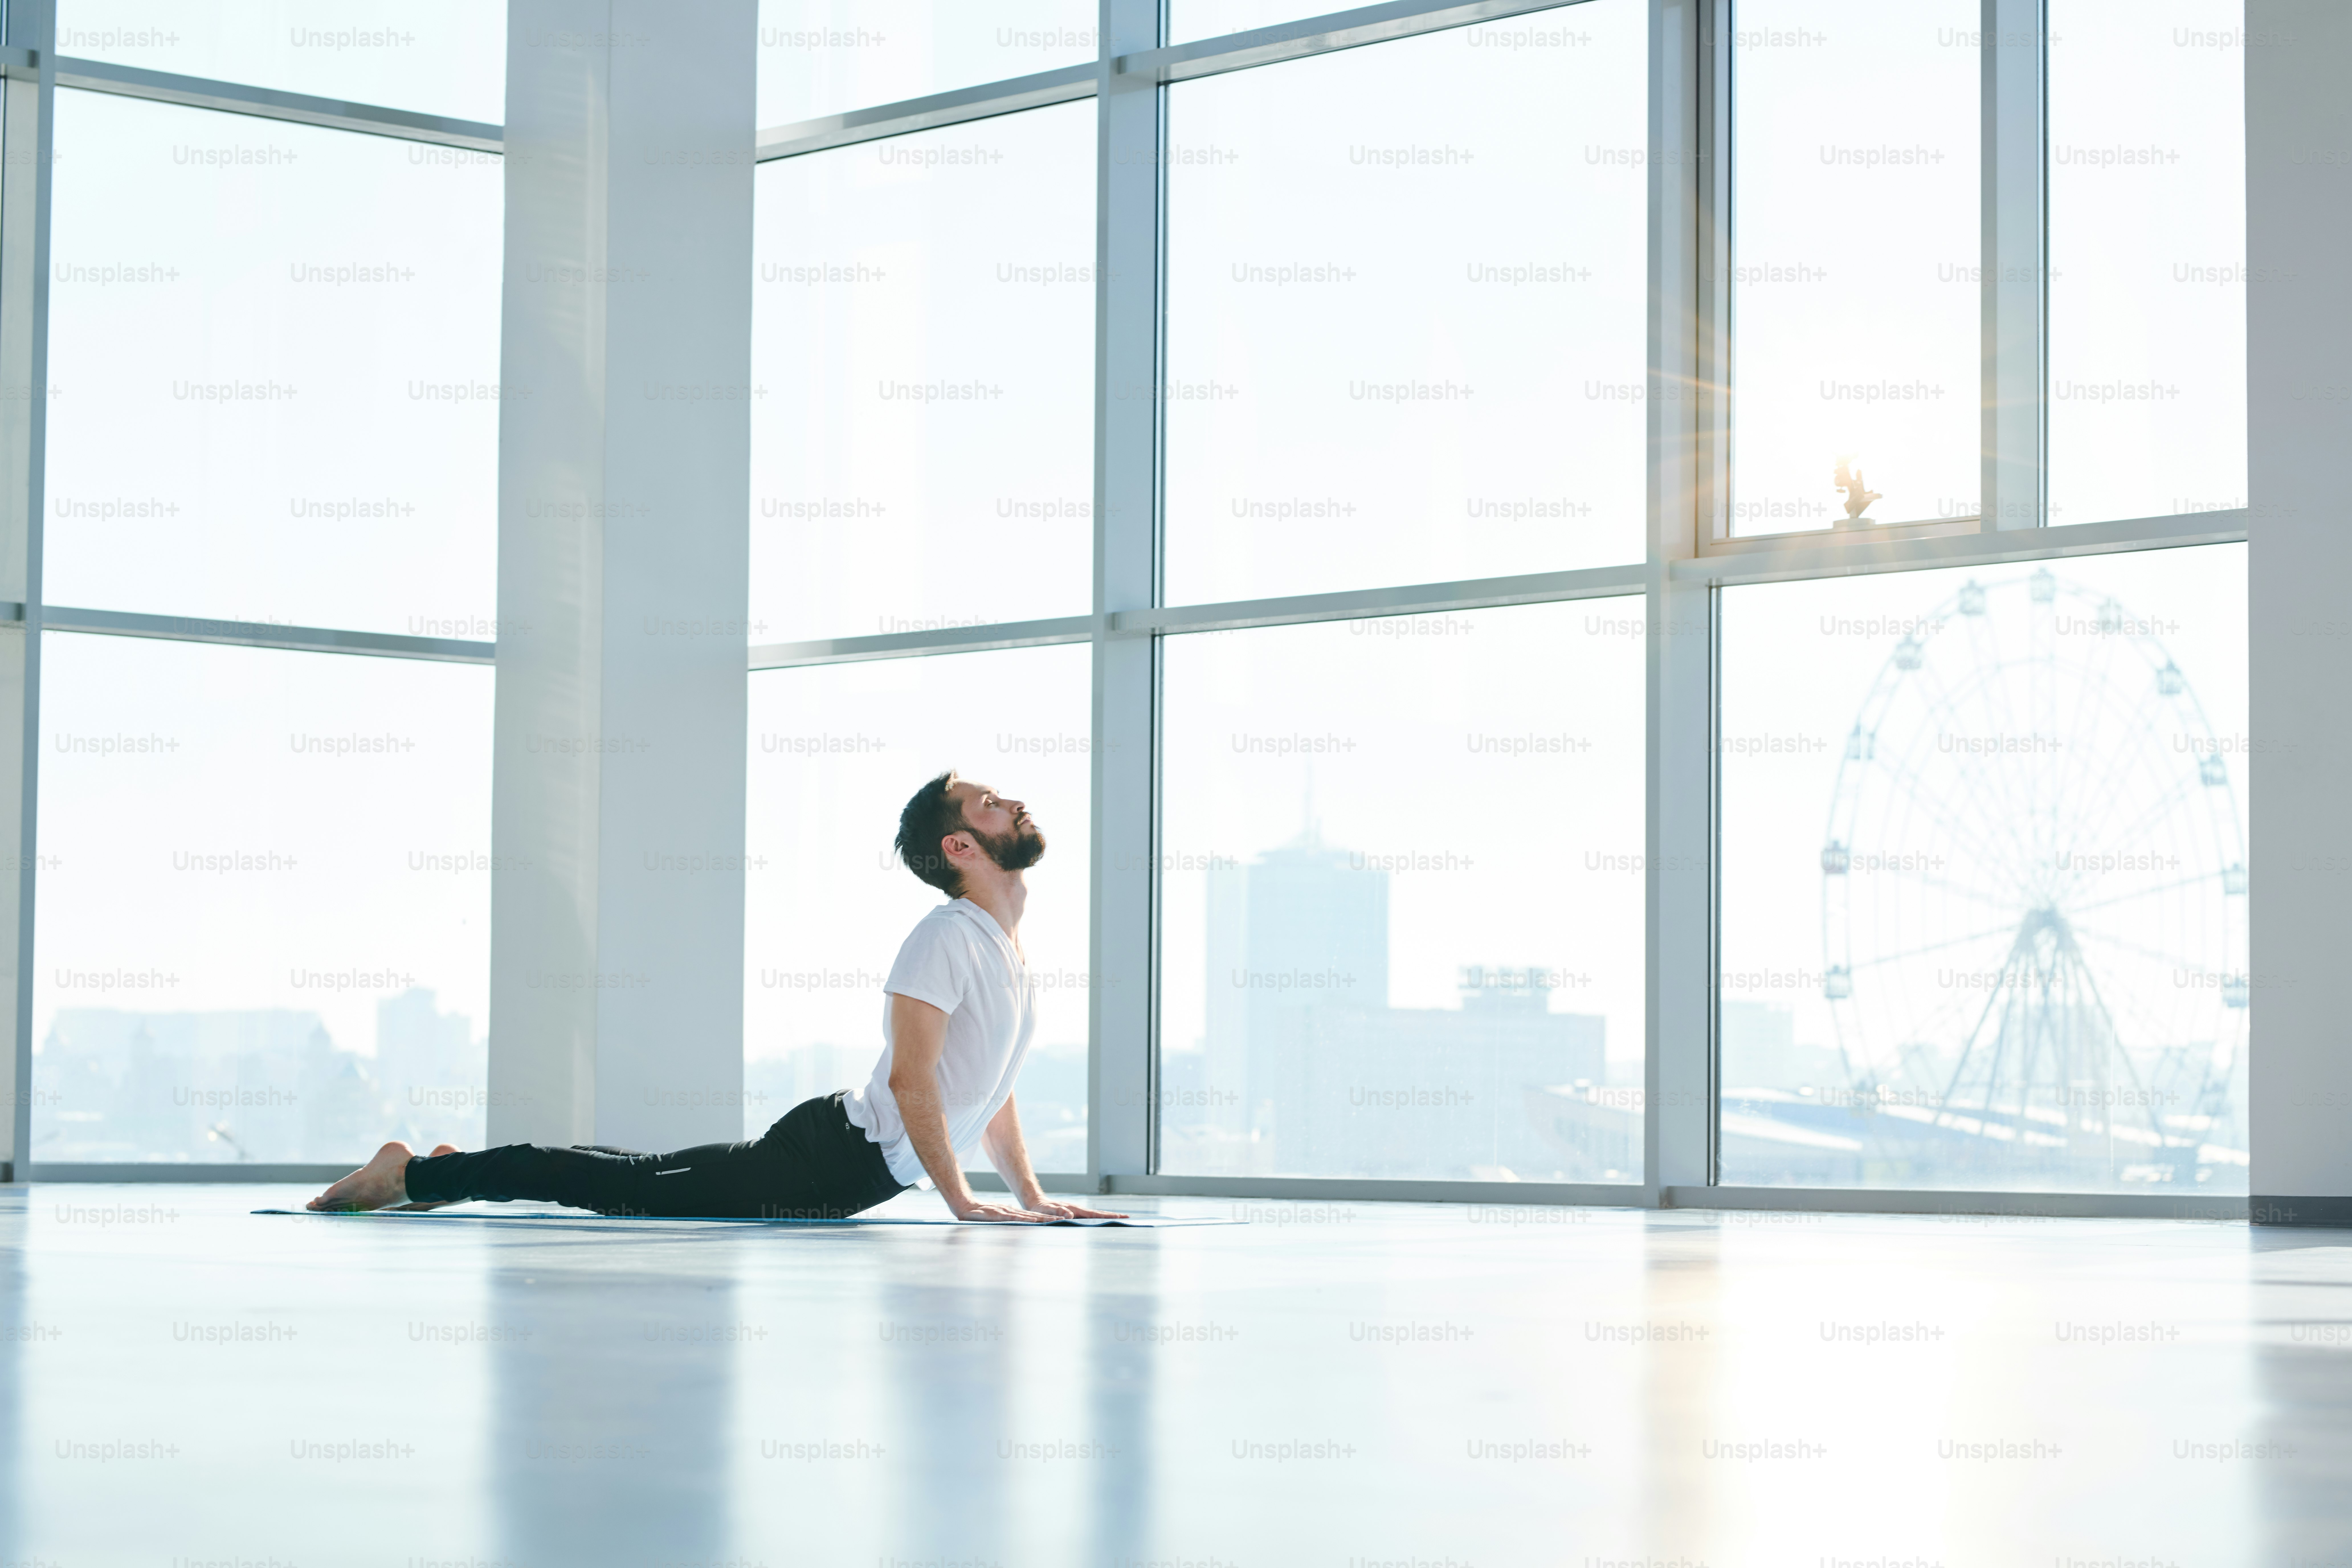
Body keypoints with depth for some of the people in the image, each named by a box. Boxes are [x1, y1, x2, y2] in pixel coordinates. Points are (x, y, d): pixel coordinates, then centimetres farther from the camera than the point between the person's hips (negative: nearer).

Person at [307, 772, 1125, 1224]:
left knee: (650, 1180, 19)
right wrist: (963, 1201, -26)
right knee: (628, 1187, -8)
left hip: (854, 1172, 9)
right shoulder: (948, 938, -20)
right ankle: (413, 1172, -1)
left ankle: (452, 1170, 30)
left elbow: (990, 1085, 21)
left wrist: (1033, 1196, 14)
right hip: (828, 1158, -9)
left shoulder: (1010, 945, 12)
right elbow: (910, 1079, -27)